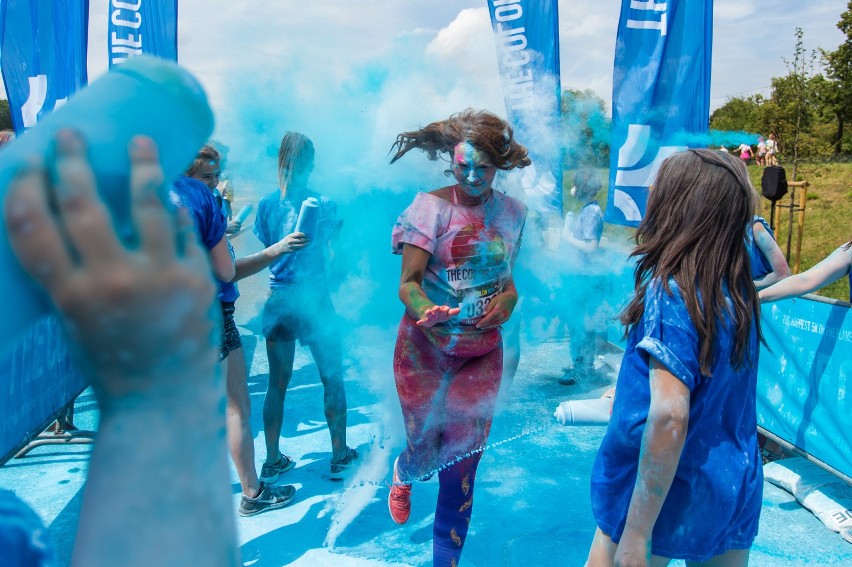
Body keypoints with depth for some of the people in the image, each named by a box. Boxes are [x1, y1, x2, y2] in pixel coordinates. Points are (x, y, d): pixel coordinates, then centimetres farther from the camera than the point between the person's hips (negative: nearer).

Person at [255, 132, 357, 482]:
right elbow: (334, 244, 1)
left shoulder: (267, 204, -2)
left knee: (278, 382, 11)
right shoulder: (323, 203, -9)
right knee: (332, 379, 11)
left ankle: (273, 461, 21)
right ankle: (340, 457, 21)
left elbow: (265, 248, 4)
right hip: (314, 299, -3)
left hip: (278, 299, 3)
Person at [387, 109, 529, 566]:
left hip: (482, 352, 3)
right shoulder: (432, 206, -10)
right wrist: (424, 312, -37)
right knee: (426, 451, 6)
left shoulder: (512, 212, 3)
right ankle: (404, 474, 47)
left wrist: (507, 298, -7)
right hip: (426, 347, -2)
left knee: (462, 463, 3)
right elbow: (407, 282, -15)